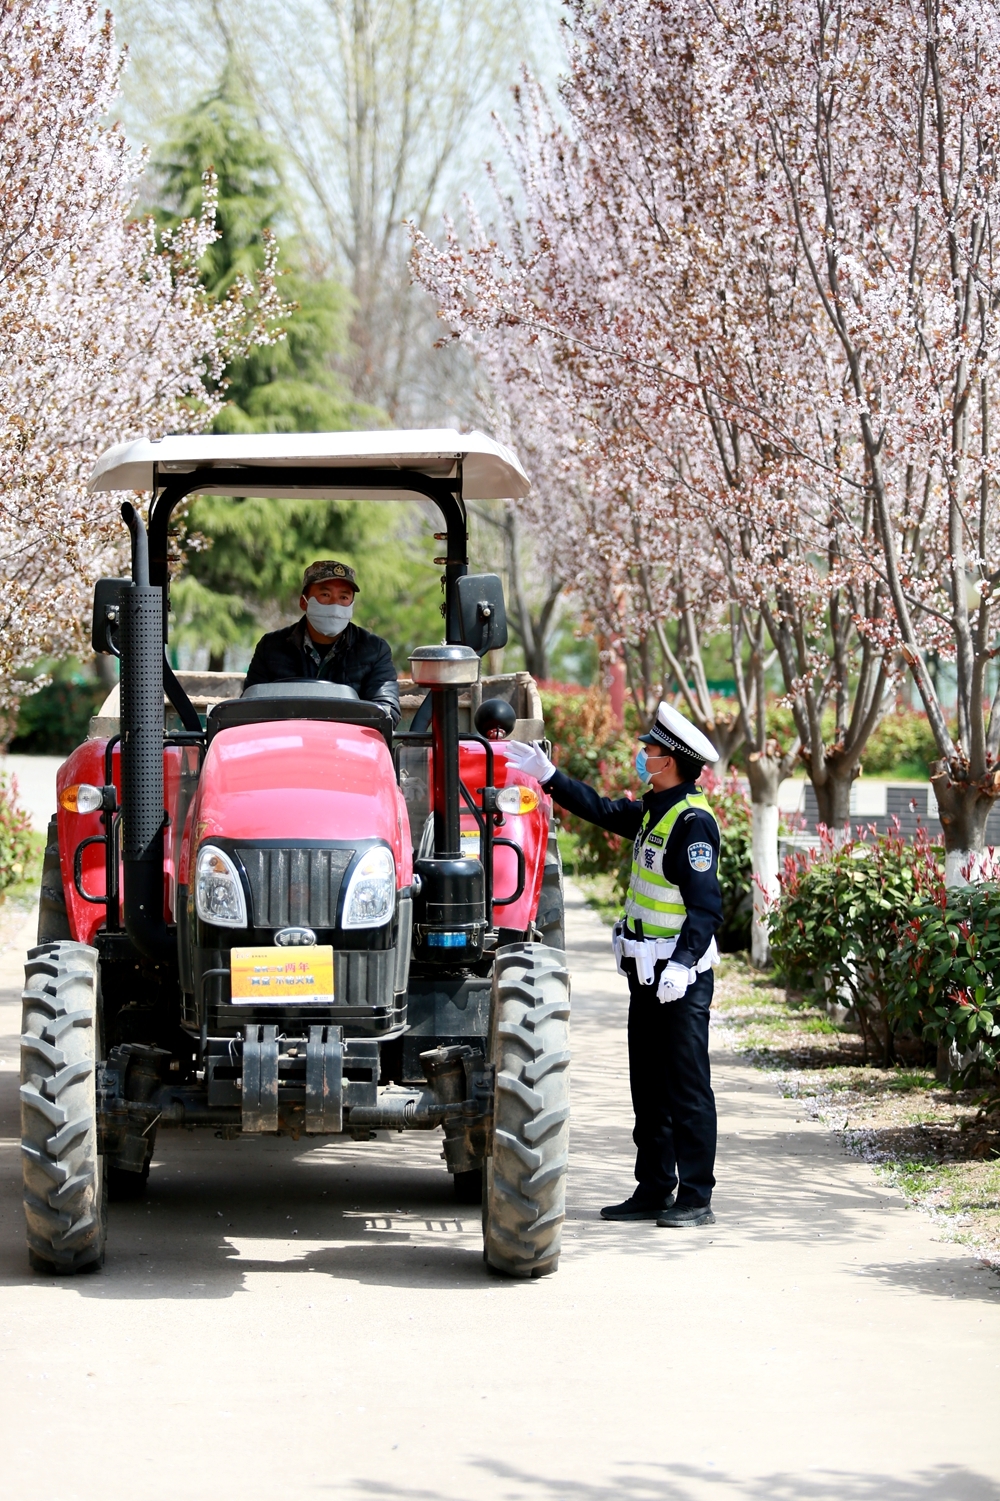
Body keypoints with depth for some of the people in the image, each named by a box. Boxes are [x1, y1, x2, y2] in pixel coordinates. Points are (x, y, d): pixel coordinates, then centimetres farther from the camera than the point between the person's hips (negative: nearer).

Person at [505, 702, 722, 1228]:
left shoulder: (693, 821, -17)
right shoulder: (651, 811, 11)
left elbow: (706, 906, -22)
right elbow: (601, 810, 28)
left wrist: (682, 964, -30)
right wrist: (547, 775, 29)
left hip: (681, 979, -10)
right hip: (646, 973, 10)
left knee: (687, 1089, -6)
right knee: (649, 1087, 13)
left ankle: (696, 1198, -2)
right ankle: (654, 1191, 19)